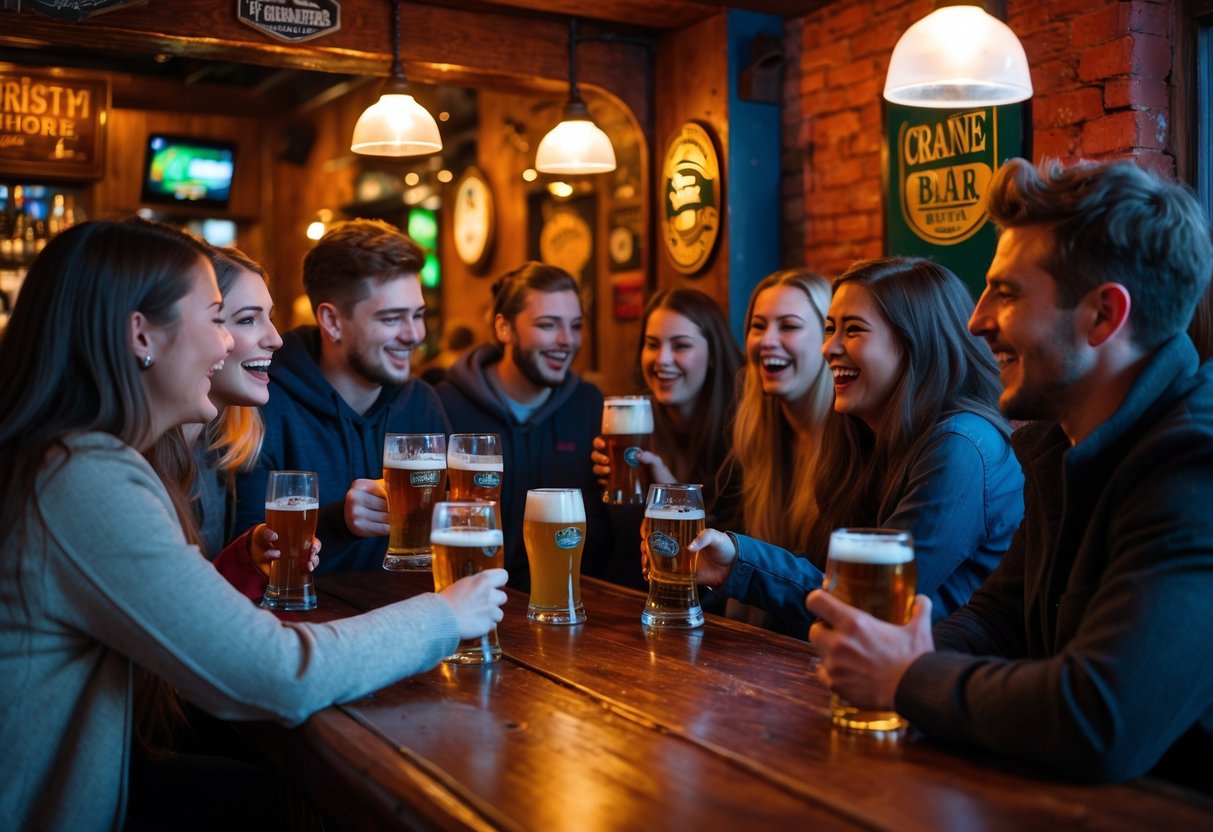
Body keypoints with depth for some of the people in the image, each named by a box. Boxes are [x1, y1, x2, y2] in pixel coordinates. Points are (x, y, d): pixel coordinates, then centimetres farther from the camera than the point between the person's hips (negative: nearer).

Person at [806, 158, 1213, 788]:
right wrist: (921, 656, -9)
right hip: (1063, 798, 6)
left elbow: (1100, 724, -32)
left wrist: (908, 680, -16)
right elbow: (999, 614, 12)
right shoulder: (1057, 443, 6)